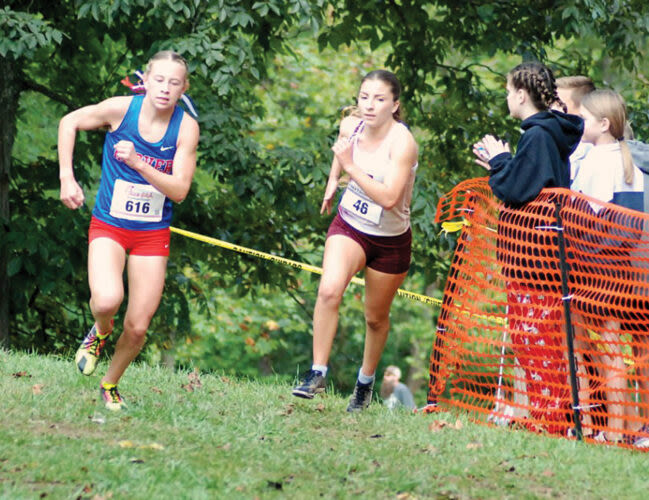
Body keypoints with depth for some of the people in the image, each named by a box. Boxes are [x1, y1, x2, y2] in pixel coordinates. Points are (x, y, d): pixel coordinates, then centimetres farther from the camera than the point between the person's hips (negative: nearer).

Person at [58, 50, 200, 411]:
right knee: (107, 300, -29)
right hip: (108, 226, -1)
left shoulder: (187, 128, -11)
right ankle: (101, 330, 9)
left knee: (138, 327, 1)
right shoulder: (121, 109, -13)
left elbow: (179, 190, -15)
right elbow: (69, 123, 4)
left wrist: (138, 163, -28)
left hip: (153, 232, 2)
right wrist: (66, 177, -2)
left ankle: (110, 384, 29)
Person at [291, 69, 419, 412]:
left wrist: (351, 166, -36)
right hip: (349, 226, 3)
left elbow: (389, 198, -36)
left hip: (391, 240, -3)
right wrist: (333, 180, 15)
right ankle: (318, 373, -19)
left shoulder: (402, 142, -26)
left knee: (376, 317, 12)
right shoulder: (350, 126, -8)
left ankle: (366, 381, 38)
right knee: (329, 290, -25)